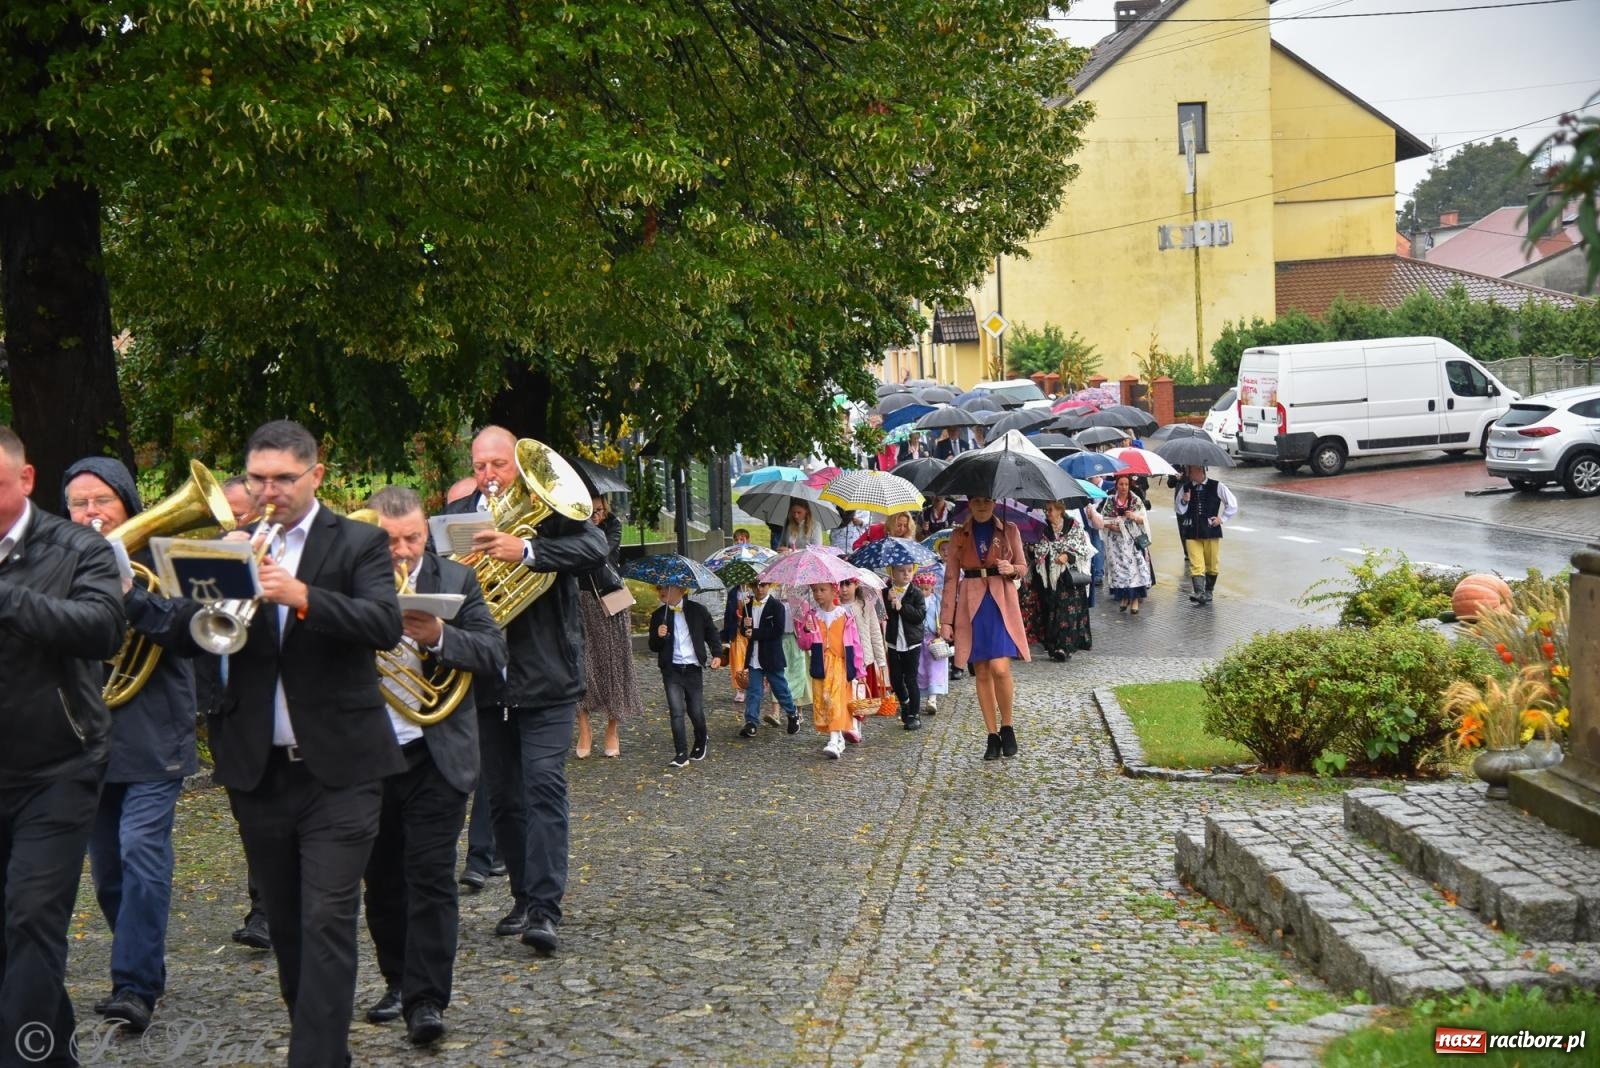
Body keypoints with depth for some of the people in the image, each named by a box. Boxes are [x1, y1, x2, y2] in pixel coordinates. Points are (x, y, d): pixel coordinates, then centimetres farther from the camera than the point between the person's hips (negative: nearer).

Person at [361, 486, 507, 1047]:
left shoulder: (455, 580, 0)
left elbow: (494, 653, -6)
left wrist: (440, 637, -23)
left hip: (435, 757, -2)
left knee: (430, 878, -5)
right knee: (382, 880, 13)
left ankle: (426, 1000, -4)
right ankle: (398, 982, 27)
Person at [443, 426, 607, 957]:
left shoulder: (548, 509, -4)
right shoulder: (457, 514, 8)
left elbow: (594, 546, -22)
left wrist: (526, 550, -36)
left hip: (546, 677, -5)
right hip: (486, 679, 5)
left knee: (544, 786, -12)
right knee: (503, 796, 11)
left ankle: (545, 909, -13)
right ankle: (524, 897, 23)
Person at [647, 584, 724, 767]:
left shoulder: (697, 610, 2)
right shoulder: (658, 616, 5)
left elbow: (711, 633, 11)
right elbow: (653, 647, 6)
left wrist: (717, 654, -1)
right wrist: (659, 636, -16)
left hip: (693, 669, -1)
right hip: (672, 670, 1)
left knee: (696, 711, 4)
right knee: (676, 712, -9)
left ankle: (700, 745, 30)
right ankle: (681, 754, -5)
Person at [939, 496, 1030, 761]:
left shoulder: (1009, 531, 6)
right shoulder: (959, 536, 8)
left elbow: (1023, 567, 13)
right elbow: (951, 579, 7)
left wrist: (1011, 569, -12)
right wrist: (946, 620, 3)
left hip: (1001, 605, -2)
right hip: (972, 607, 2)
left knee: (1000, 669, -16)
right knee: (981, 674, 2)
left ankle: (1006, 727, 4)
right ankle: (993, 736, 11)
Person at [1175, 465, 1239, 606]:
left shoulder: (1216, 487, -4)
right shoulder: (1185, 488, 3)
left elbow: (1233, 504, 4)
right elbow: (1179, 510, 10)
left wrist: (1222, 518, -1)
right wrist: (1184, 501, -10)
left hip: (1211, 531, -1)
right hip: (1192, 532, 1)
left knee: (1212, 565, 9)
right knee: (1196, 565, -9)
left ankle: (1208, 592, 24)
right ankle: (1199, 593, -17)